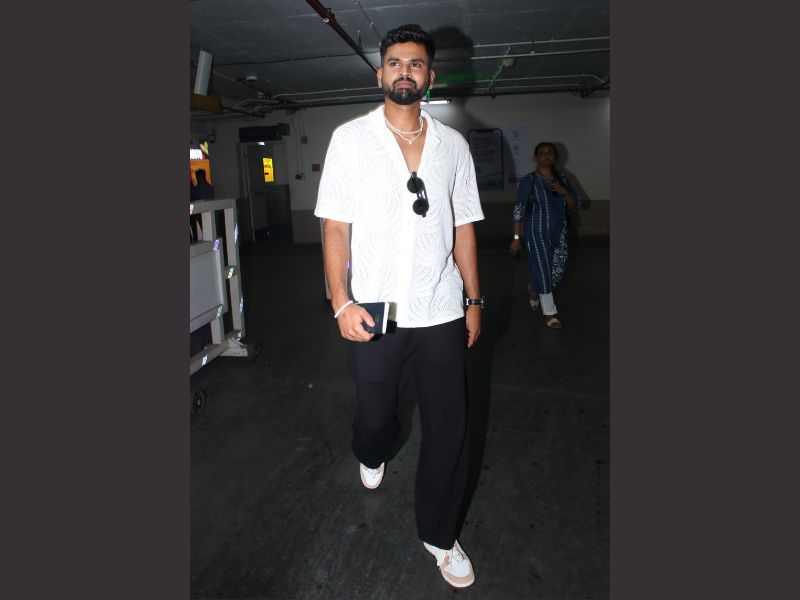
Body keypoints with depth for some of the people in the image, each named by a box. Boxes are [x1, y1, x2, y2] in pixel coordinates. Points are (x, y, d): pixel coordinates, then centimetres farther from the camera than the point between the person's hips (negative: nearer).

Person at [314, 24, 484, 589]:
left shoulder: (453, 144, 7)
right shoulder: (350, 138, 1)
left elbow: (464, 225, 10)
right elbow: (335, 226, -4)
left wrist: (474, 299, 8)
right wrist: (342, 302, -13)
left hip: (442, 312, 2)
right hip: (376, 311, -1)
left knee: (449, 427, 5)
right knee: (375, 415, 14)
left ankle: (439, 534, 27)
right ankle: (373, 452, 53)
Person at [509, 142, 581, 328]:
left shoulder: (562, 179, 7)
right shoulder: (529, 181, -8)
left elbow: (575, 204, 6)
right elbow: (518, 210, -9)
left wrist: (563, 192, -14)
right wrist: (516, 238, -12)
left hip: (558, 233, 5)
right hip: (537, 234, -5)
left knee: (558, 271, 8)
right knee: (543, 271, -2)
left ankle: (533, 288, 38)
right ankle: (549, 313, 13)